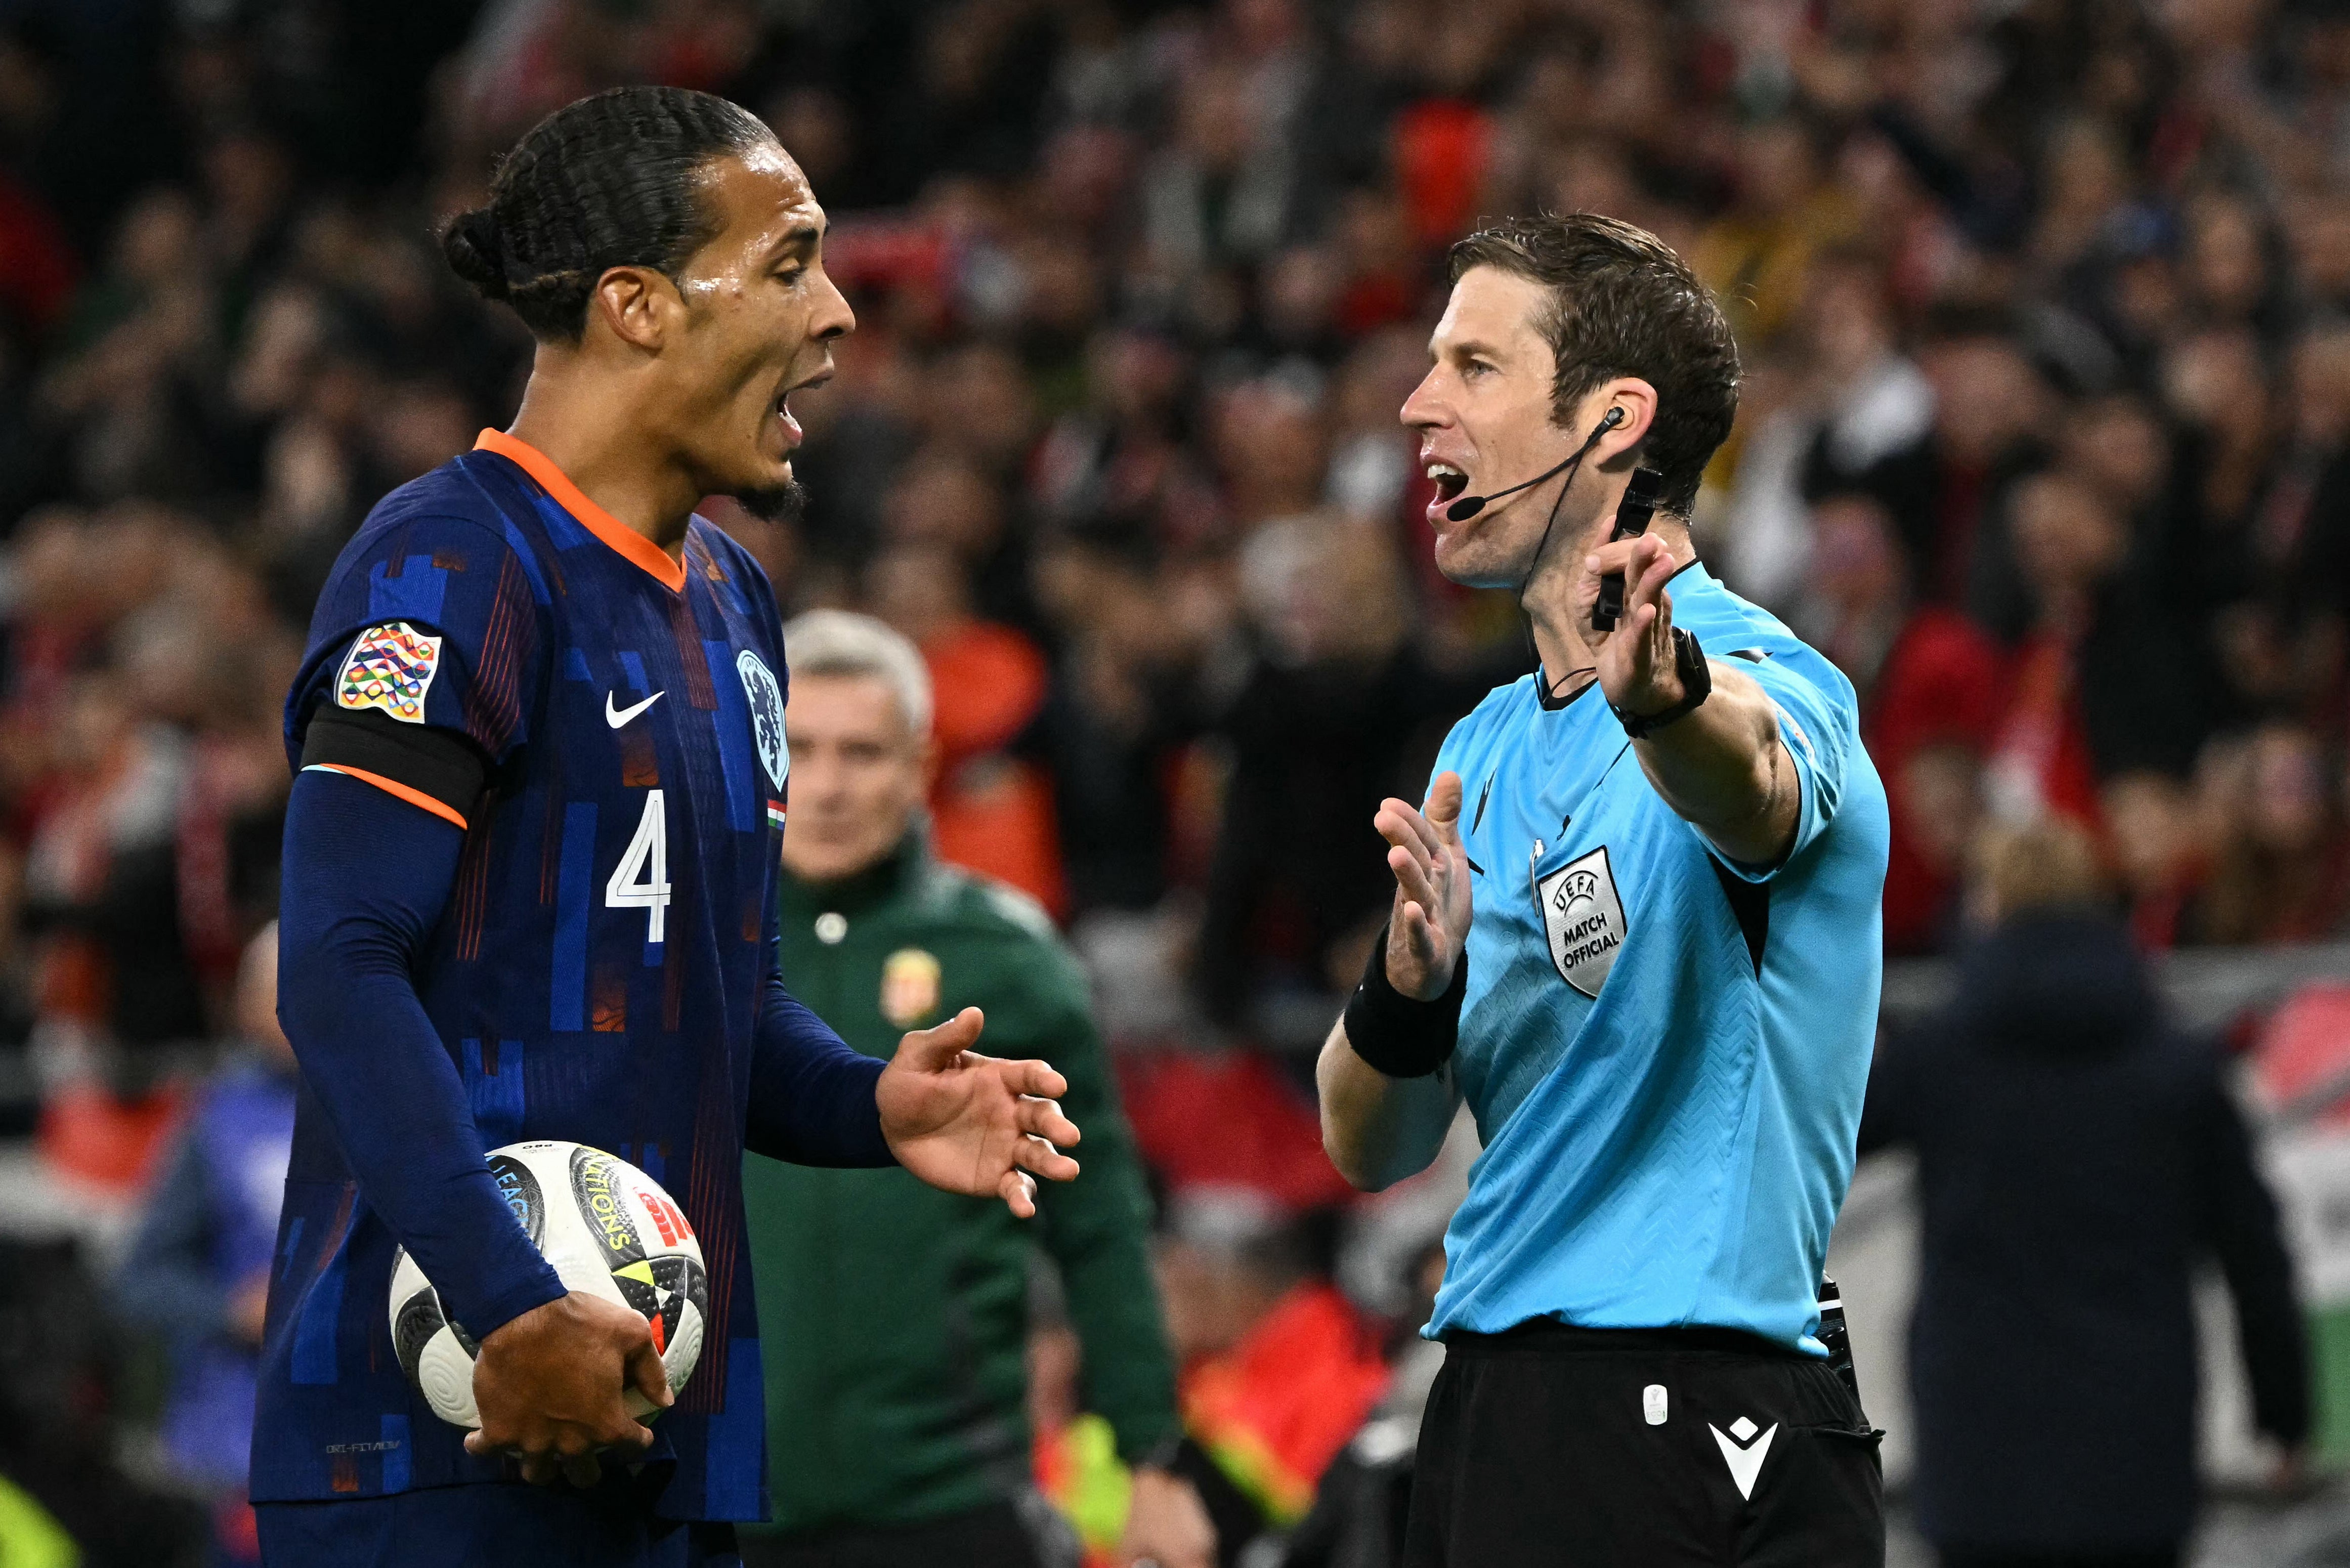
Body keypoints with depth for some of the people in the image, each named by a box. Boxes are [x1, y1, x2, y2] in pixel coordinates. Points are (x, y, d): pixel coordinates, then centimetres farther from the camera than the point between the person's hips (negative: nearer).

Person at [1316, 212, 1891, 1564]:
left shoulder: (1760, 677, -9)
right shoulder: (1488, 747, 15)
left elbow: (1750, 783, -35)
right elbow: (1373, 1148, 12)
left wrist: (1664, 695, -58)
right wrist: (1411, 985, -10)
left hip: (1693, 1436, -7)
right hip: (1492, 1414, 7)